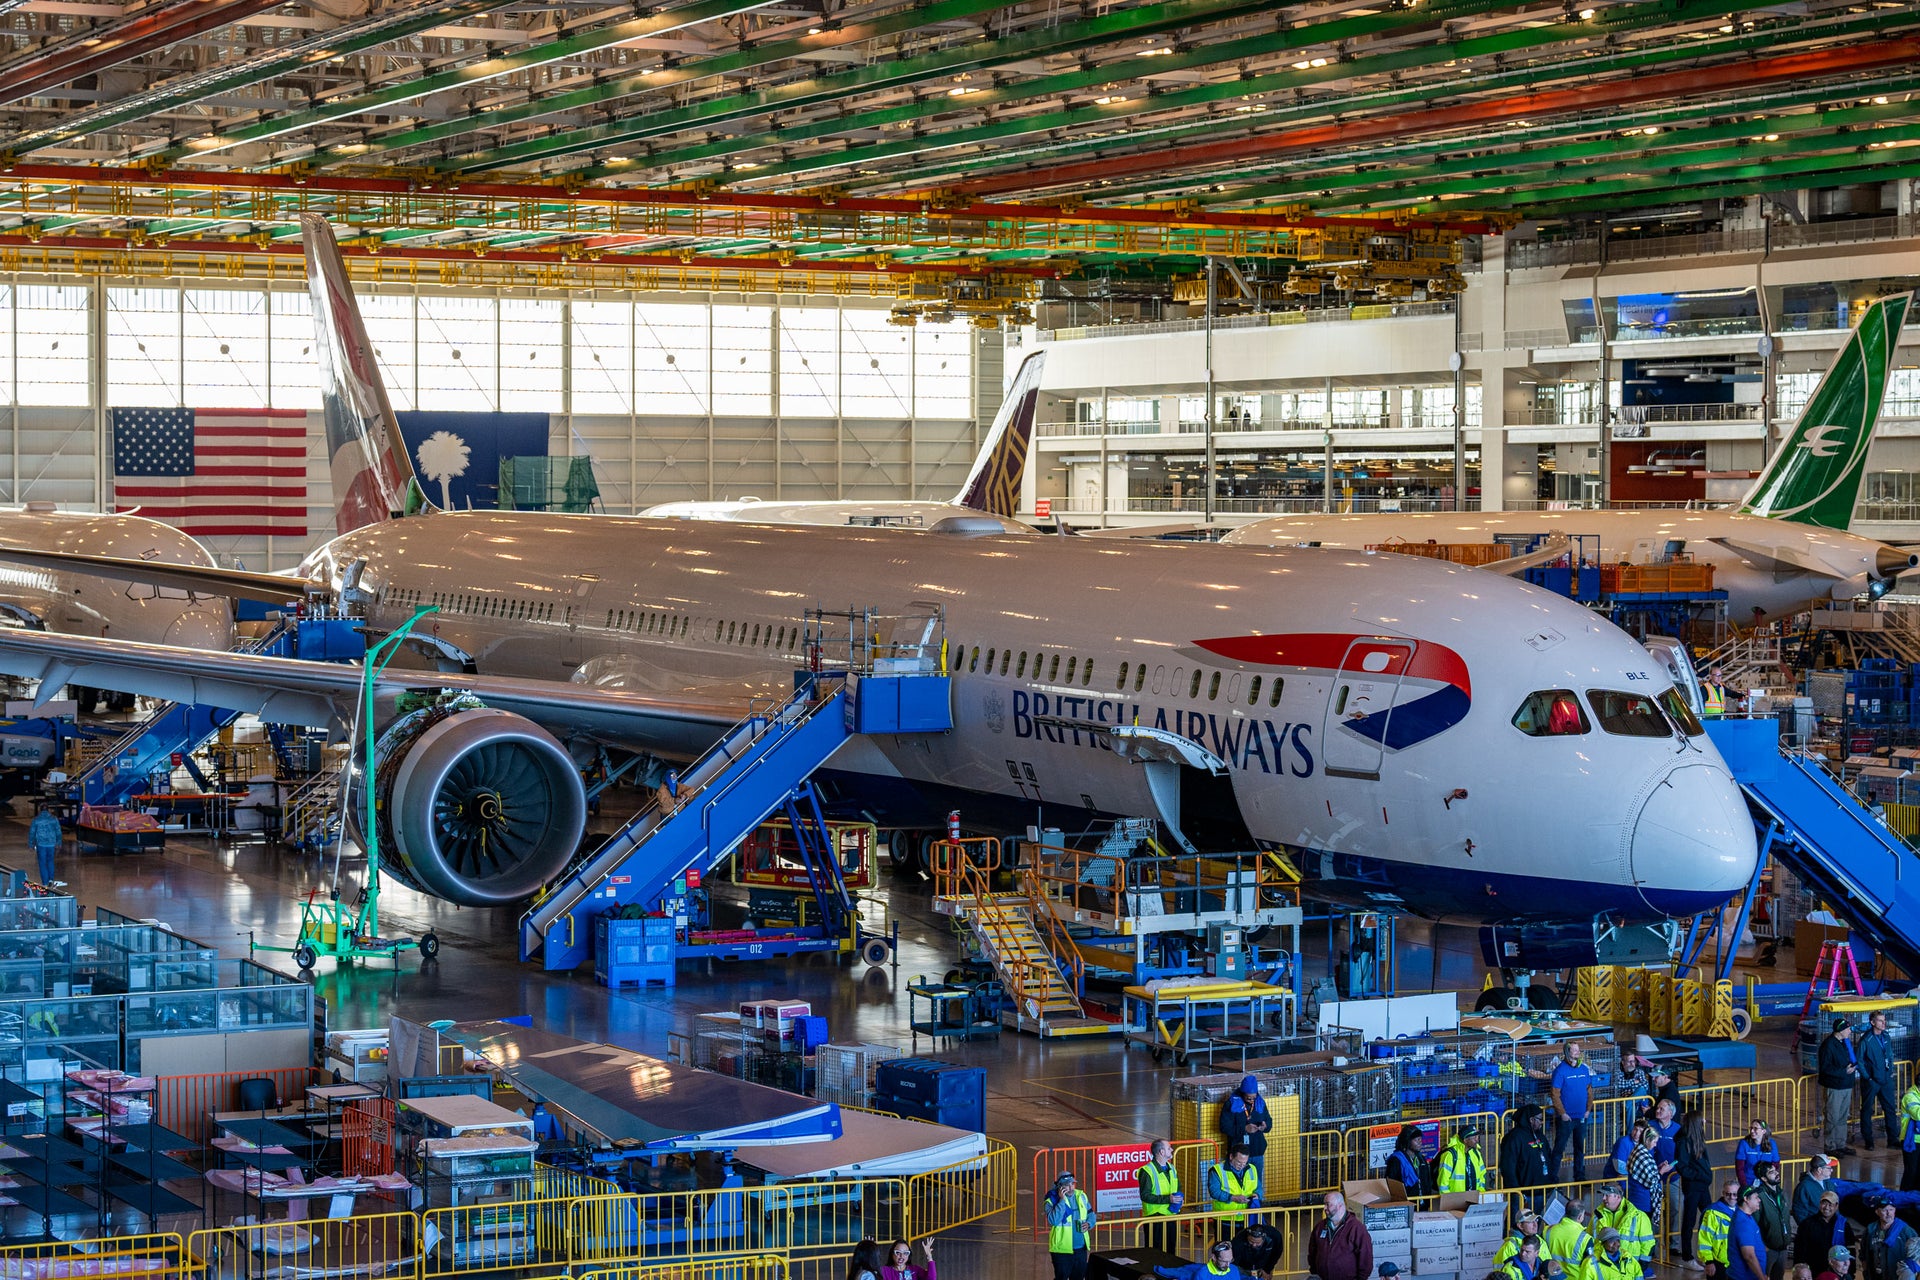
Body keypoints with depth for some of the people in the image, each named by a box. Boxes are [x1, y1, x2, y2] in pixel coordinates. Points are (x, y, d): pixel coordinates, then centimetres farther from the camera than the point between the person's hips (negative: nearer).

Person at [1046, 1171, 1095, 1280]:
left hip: (1081, 1248, 6)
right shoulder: (1052, 1200, -12)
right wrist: (1062, 1200, -27)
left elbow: (1091, 1214, 18)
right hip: (1062, 1249, -6)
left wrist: (1089, 1224, -4)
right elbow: (1053, 1220, -28)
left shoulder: (1081, 1196, 5)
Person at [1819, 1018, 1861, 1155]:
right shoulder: (1828, 1045, -17)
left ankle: (1841, 1145, 25)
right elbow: (1825, 1068, -20)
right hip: (1834, 1086, -9)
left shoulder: (1846, 1042, 10)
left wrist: (1854, 1065, 3)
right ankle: (1830, 1147, 5)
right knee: (1833, 1118, -3)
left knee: (1843, 1118, 16)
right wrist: (1844, 1071, -23)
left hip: (1847, 1085, 9)